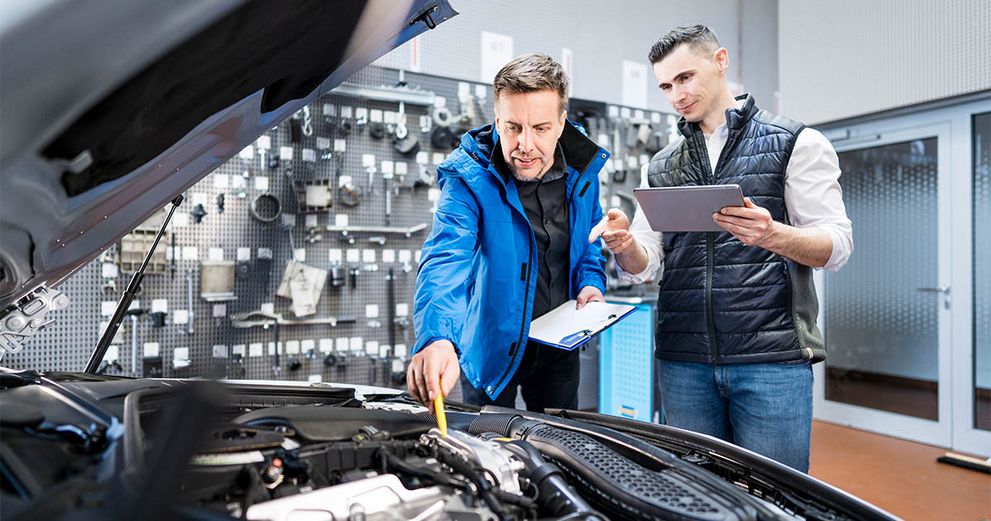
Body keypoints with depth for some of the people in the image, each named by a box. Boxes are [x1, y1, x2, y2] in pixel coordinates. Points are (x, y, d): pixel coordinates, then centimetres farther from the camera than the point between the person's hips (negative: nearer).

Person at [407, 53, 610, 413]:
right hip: (493, 345, -3)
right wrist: (438, 338, -55)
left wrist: (591, 283, -10)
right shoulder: (468, 177, -23)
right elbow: (446, 257, -38)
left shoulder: (582, 171, -8)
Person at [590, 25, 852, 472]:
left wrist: (774, 234, -24)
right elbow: (644, 267, 10)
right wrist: (625, 245, -13)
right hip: (683, 362, 4)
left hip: (772, 358, -3)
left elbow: (837, 245, -3)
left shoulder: (798, 143, 4)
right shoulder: (660, 167, 15)